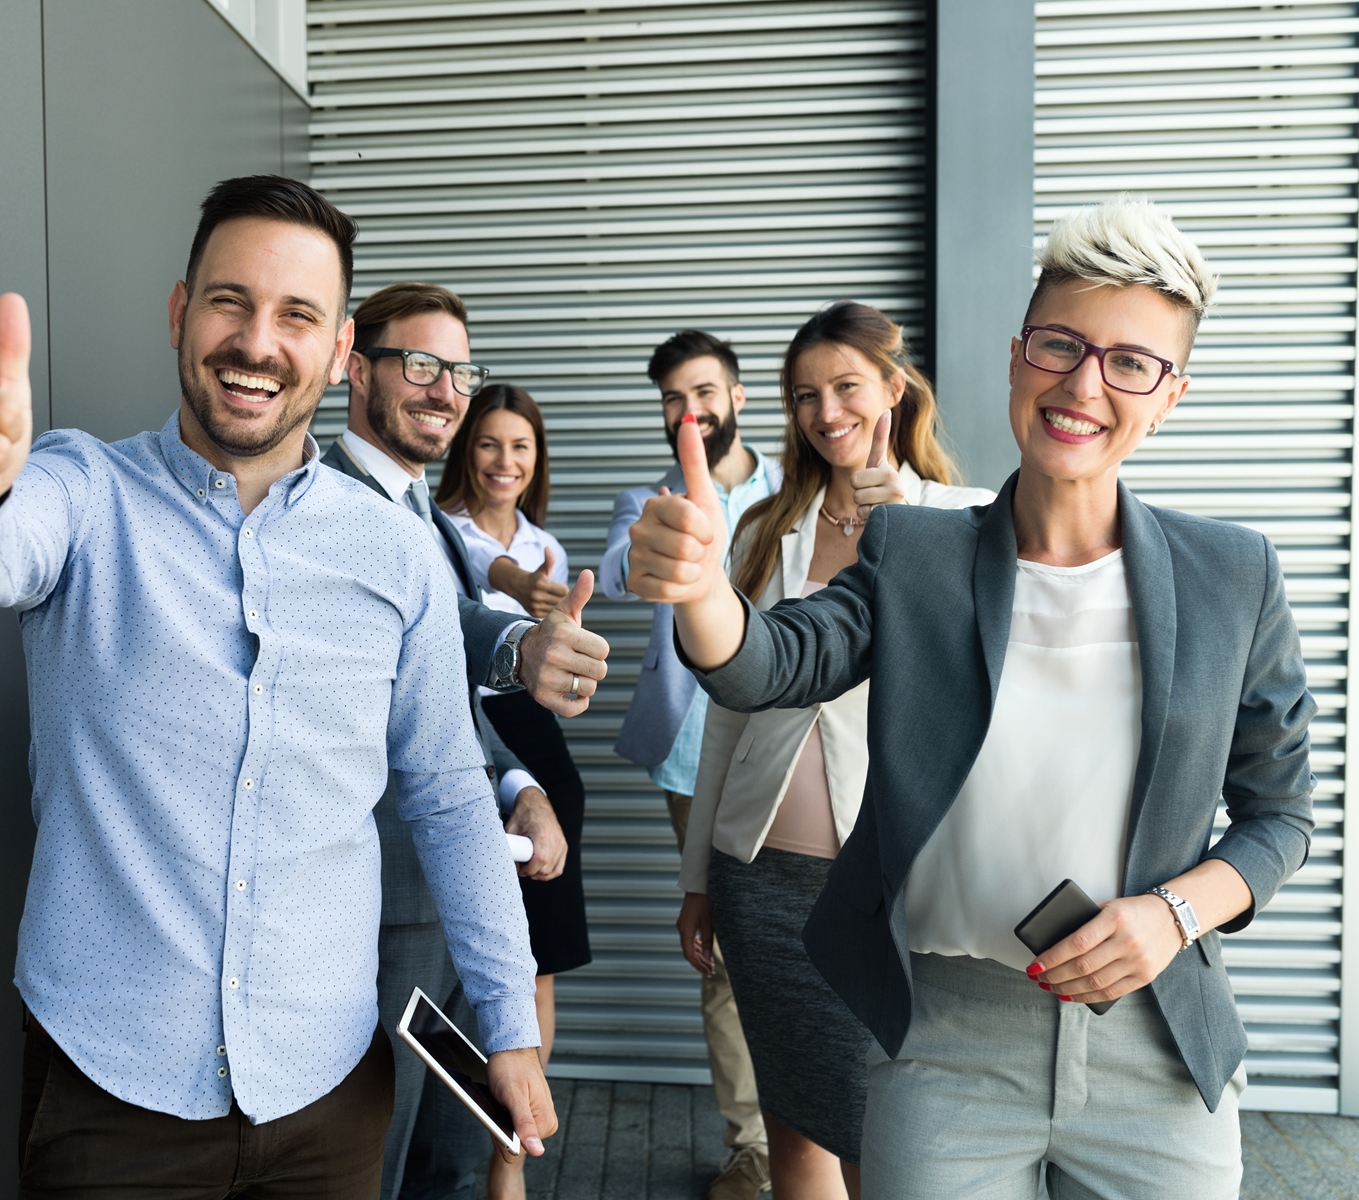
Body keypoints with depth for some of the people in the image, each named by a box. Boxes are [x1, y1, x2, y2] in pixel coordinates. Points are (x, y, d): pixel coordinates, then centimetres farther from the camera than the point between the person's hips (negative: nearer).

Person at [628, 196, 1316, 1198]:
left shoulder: (1235, 577, -3)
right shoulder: (911, 551, -3)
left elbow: (1280, 812, 5)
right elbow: (774, 666, -17)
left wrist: (1172, 914, -12)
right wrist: (699, 582, -38)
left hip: (1156, 1046, 1)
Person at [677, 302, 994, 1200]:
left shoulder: (964, 520, 0)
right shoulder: (766, 533, 9)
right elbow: (729, 707, 12)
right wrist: (699, 874, 13)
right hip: (765, 871, 4)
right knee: (793, 1124, 15)